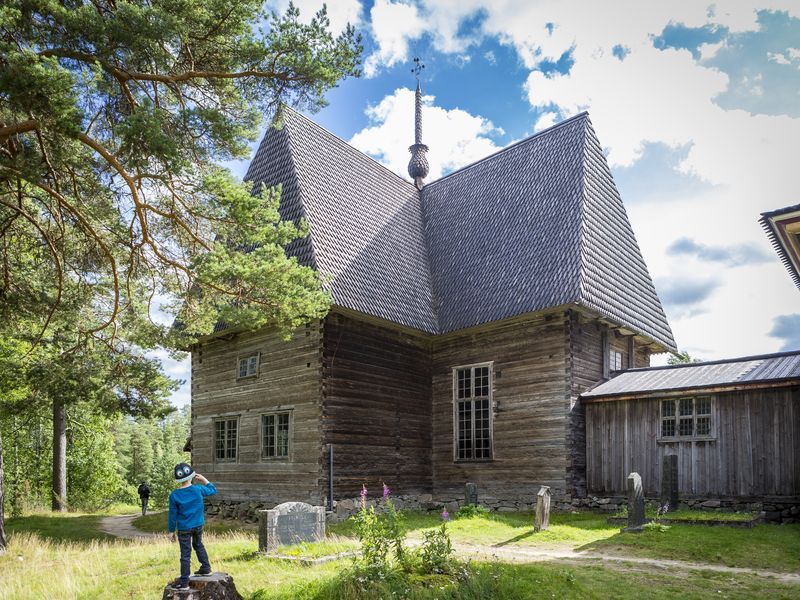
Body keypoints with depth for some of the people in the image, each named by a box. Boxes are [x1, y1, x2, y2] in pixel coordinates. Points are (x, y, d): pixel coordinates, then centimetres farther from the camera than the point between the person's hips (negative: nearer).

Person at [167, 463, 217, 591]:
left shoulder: (174, 495, -13)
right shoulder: (198, 489, -10)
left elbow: (172, 515, -6)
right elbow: (213, 490, 9)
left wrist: (172, 531, 4)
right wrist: (203, 480, 9)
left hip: (184, 528, -3)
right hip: (198, 525, 3)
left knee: (185, 554, 4)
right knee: (198, 545, 26)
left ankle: (184, 582, 10)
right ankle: (206, 568, 33)